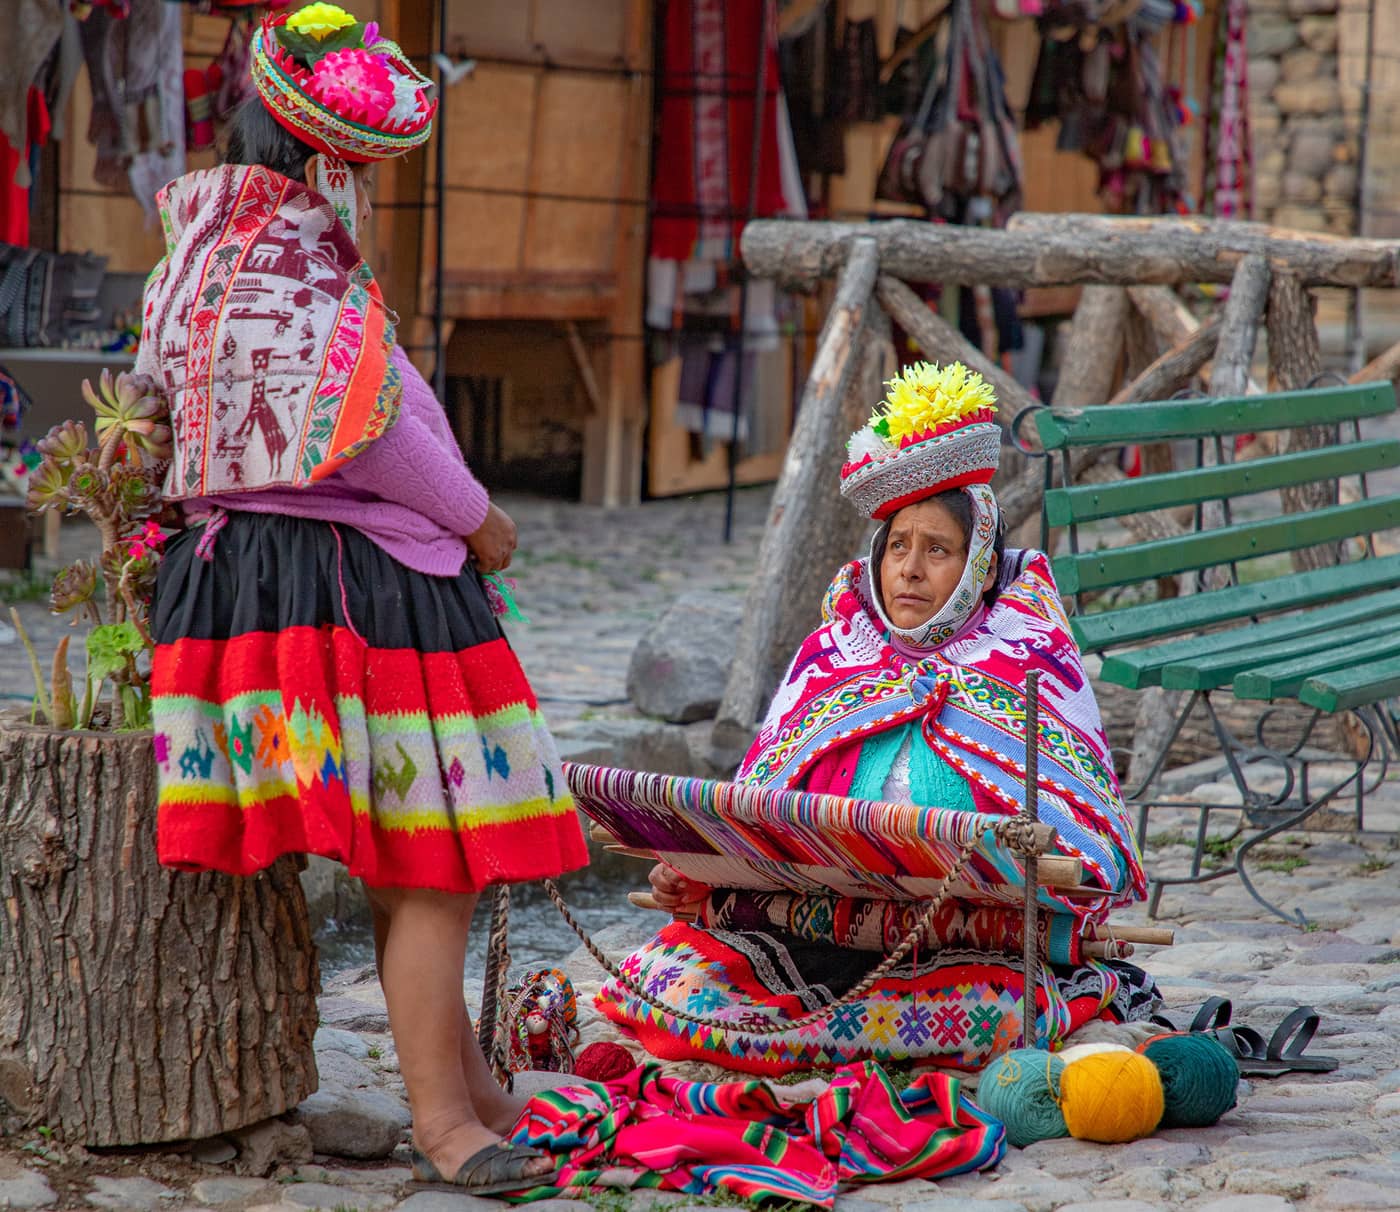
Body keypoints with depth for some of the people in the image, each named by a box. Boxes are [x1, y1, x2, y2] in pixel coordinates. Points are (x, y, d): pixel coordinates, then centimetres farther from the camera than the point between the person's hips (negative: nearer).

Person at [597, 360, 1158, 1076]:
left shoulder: (1034, 660, 7)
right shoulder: (829, 656, 17)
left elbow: (1084, 836, 0)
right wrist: (690, 875, -5)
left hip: (968, 948, -4)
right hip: (813, 930, 5)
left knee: (992, 1014, -36)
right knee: (662, 975, -17)